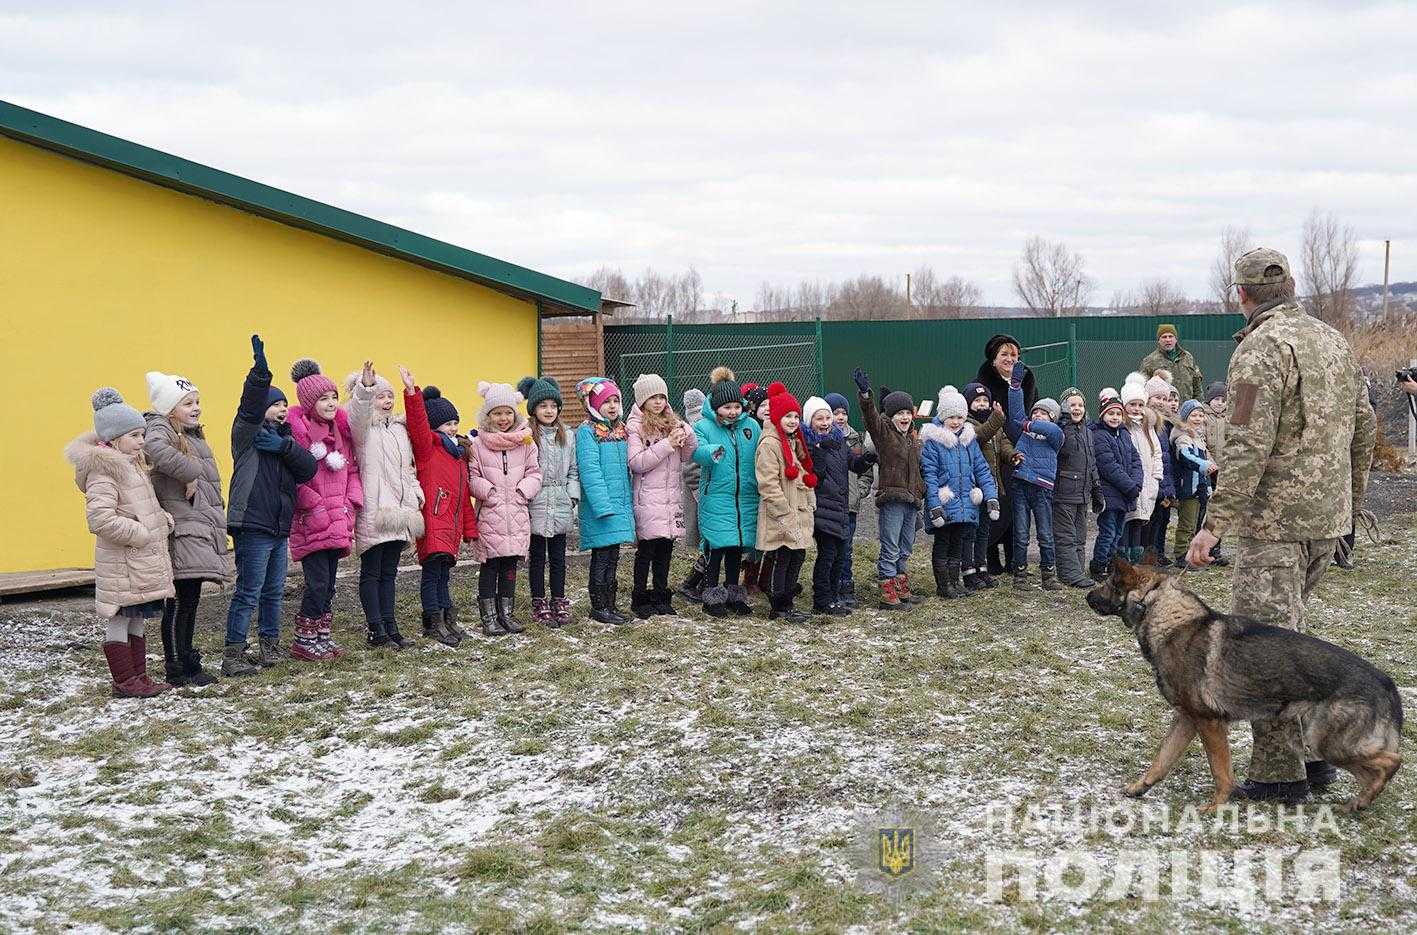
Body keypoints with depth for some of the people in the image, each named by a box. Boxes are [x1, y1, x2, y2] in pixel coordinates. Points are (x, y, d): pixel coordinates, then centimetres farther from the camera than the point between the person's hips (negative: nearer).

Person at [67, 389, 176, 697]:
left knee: (137, 620, 15)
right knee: (119, 622, 1)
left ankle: (139, 677, 23)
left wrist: (162, 518, 9)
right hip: (121, 564, -9)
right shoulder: (103, 470, -16)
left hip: (143, 561, 9)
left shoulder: (133, 464, 14)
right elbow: (101, 519, -25)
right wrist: (141, 534, -20)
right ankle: (125, 682, 7)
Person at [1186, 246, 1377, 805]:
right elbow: (1363, 428, 18)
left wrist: (1215, 523, -20)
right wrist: (1352, 500, 27)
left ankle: (1280, 774, 3)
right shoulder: (1334, 341, 13)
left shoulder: (1261, 347, -14)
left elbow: (1248, 445, -21)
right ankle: (1313, 754, 24)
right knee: (1287, 628, 20)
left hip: (1275, 518, -9)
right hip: (1329, 516, 9)